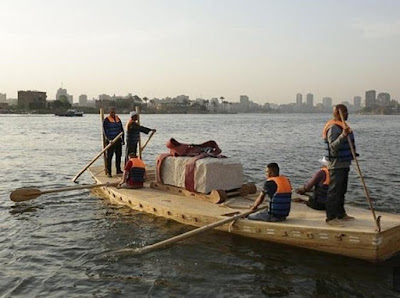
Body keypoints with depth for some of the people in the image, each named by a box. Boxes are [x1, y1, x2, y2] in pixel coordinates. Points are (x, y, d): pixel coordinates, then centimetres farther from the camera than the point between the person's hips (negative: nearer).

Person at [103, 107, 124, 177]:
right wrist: (109, 139, -25)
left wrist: (123, 139, 13)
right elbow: (105, 131, -13)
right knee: (109, 156, -5)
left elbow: (121, 129, 15)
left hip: (118, 140, 6)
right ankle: (108, 172, -2)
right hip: (110, 141, -6)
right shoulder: (106, 120, -7)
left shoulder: (118, 119, 10)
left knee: (119, 155, 11)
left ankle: (118, 170, 22)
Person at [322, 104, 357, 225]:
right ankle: (331, 217, -4)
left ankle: (341, 214, 28)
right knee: (334, 191, -8)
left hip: (343, 164, 11)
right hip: (336, 164, -11)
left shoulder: (341, 126, 16)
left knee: (342, 190, 17)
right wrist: (343, 135, -41)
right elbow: (333, 147, -29)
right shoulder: (333, 128, -18)